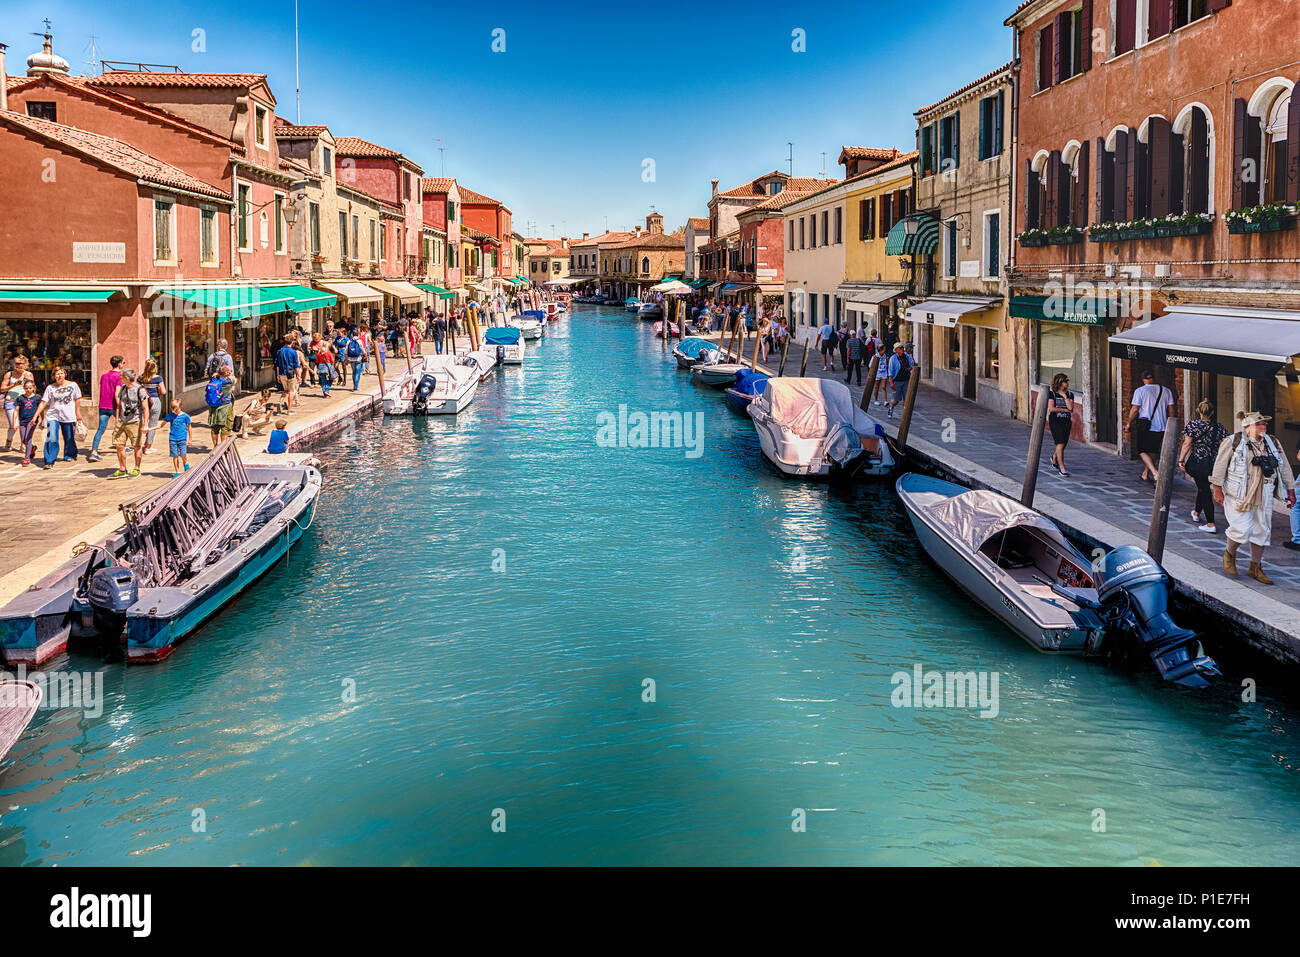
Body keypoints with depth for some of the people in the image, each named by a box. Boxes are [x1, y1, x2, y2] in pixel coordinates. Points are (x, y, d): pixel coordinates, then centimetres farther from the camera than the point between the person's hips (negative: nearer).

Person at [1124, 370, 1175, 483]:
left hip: (1145, 426, -5)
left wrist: (1129, 424, 2)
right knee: (1152, 451, 18)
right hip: (1161, 427, 5)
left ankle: (1155, 472, -19)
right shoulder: (1166, 391, 8)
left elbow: (1135, 409, -8)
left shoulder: (1140, 391, -5)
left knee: (1143, 452, 1)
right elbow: (1171, 411, 8)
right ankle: (1145, 474, 27)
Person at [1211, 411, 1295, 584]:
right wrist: (1218, 489, -5)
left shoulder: (1273, 444, 12)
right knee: (1242, 530, -10)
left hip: (1264, 497, 6)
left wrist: (1290, 491, 15)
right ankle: (1229, 555, 19)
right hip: (1239, 495, -5)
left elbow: (1284, 468, 17)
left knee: (1262, 531, 6)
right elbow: (1220, 465, -3)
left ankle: (1255, 567, 18)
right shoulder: (1233, 442, -4)